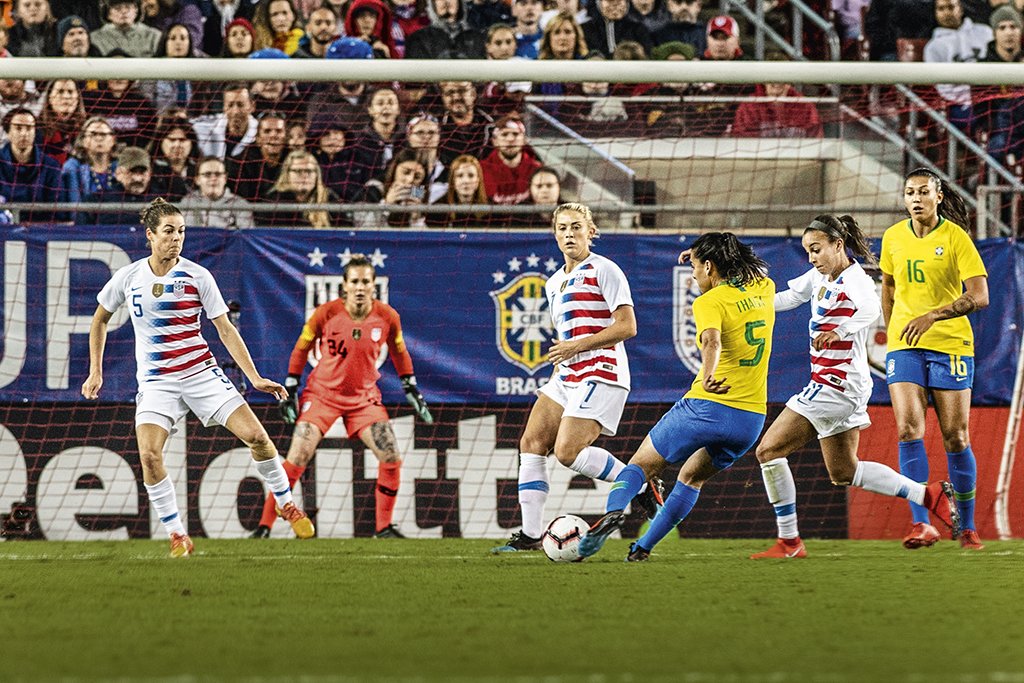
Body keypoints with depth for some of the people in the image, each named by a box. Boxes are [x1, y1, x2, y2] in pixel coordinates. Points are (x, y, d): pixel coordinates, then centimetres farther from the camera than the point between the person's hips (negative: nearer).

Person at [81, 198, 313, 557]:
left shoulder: (197, 276, -4)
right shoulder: (128, 277, -1)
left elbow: (225, 329, -2)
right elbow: (100, 319, 17)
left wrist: (255, 377, -9)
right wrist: (95, 371, 12)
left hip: (202, 373, 0)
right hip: (156, 382, 0)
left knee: (256, 436, -11)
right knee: (149, 456, -21)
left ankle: (286, 504, 13)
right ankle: (177, 537, -6)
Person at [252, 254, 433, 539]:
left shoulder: (387, 317, -8)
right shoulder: (326, 313, -15)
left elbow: (399, 353, 11)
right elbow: (301, 349, -1)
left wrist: (412, 391, 11)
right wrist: (290, 392, -2)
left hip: (364, 396, 3)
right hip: (322, 393, -3)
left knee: (392, 460, -5)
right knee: (297, 458, -13)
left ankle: (384, 527, 11)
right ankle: (264, 525, -6)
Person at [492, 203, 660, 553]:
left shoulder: (603, 271, -6)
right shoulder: (554, 283, 19)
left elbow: (627, 327, -14)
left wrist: (577, 346, -17)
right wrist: (554, 379, 17)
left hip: (600, 376, -9)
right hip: (567, 378, 9)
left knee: (567, 451, -19)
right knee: (531, 444, -1)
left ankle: (638, 483, -1)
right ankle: (530, 534, 0)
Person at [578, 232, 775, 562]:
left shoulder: (710, 302, -10)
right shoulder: (764, 290, 10)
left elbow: (712, 340, -31)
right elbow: (750, 271, 36)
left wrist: (708, 376, -47)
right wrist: (704, 253, 32)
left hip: (707, 407, -6)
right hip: (752, 418, 6)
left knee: (641, 464, 8)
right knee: (692, 478, 25)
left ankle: (613, 511, -20)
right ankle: (643, 547, 19)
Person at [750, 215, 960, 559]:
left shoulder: (854, 279, -17)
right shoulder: (820, 276, 11)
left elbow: (871, 308, -39)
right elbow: (786, 298, 24)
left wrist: (839, 332, -53)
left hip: (838, 384, -10)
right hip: (831, 385, 10)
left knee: (769, 450, -9)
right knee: (844, 473, 17)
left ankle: (789, 541, -5)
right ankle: (931, 495, 17)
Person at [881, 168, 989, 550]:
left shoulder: (955, 237, -7)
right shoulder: (894, 237, 6)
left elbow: (980, 296, -14)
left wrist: (931, 317, -23)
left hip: (951, 344, -3)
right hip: (904, 346, 3)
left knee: (955, 438, -1)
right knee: (908, 429, -14)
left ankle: (968, 528, 12)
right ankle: (921, 523, -17)